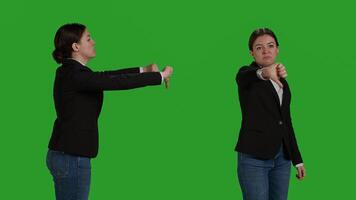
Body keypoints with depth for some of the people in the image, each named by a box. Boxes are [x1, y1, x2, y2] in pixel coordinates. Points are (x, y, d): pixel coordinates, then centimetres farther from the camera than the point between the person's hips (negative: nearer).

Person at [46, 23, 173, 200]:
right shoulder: (75, 75, -19)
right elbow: (118, 82, -18)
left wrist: (144, 70, 19)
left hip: (65, 154, 10)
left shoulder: (72, 72, 10)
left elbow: (107, 76, 19)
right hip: (71, 157, -10)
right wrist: (160, 76, -8)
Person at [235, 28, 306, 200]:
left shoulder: (282, 82, 15)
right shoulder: (247, 75, -3)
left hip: (281, 157, 6)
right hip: (254, 157, -6)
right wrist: (263, 73, -53)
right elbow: (246, 77, -30)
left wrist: (297, 159, 14)